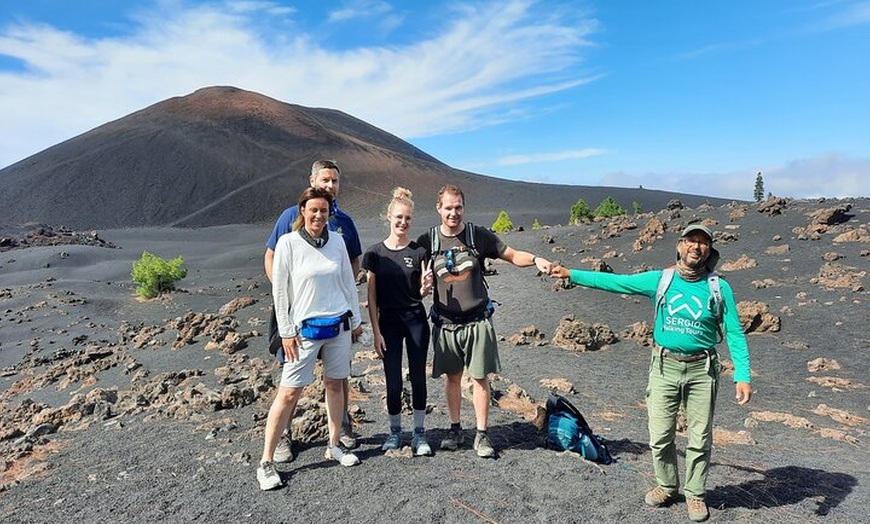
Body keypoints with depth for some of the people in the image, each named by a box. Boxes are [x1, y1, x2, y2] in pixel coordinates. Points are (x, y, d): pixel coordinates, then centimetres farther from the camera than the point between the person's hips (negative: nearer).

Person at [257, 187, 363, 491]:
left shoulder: (337, 242, 4)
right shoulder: (288, 243, -7)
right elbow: (279, 290, -5)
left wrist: (356, 320, 13)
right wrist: (286, 331, -7)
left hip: (339, 324, 4)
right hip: (305, 327, -4)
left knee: (334, 385, 12)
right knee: (289, 393, -4)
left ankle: (335, 445, 29)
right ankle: (266, 463, 8)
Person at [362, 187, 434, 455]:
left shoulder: (418, 252, -1)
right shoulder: (375, 253, -2)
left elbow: (421, 294, 4)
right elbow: (372, 296, 0)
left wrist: (426, 287, -20)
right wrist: (376, 332, -4)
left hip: (416, 321, 0)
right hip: (388, 323, 0)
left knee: (418, 377, 6)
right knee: (393, 381, 5)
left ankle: (419, 433, 22)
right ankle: (395, 431, 26)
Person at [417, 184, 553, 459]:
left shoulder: (479, 236, -2)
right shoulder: (427, 241, 0)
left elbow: (512, 255, 1)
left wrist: (535, 259, -18)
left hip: (477, 322, -1)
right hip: (445, 323, 1)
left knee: (480, 378, 3)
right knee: (451, 377, 12)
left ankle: (482, 434, 17)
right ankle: (455, 429, 28)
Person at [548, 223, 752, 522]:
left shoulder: (719, 288, -3)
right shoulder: (659, 280, -2)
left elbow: (735, 334, -2)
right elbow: (614, 282, 0)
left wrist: (742, 376, -12)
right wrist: (570, 274, -3)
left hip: (701, 371, 0)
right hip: (664, 368, 1)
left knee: (700, 439, 10)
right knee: (660, 436, 7)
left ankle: (694, 494, 31)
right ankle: (666, 486, 31)